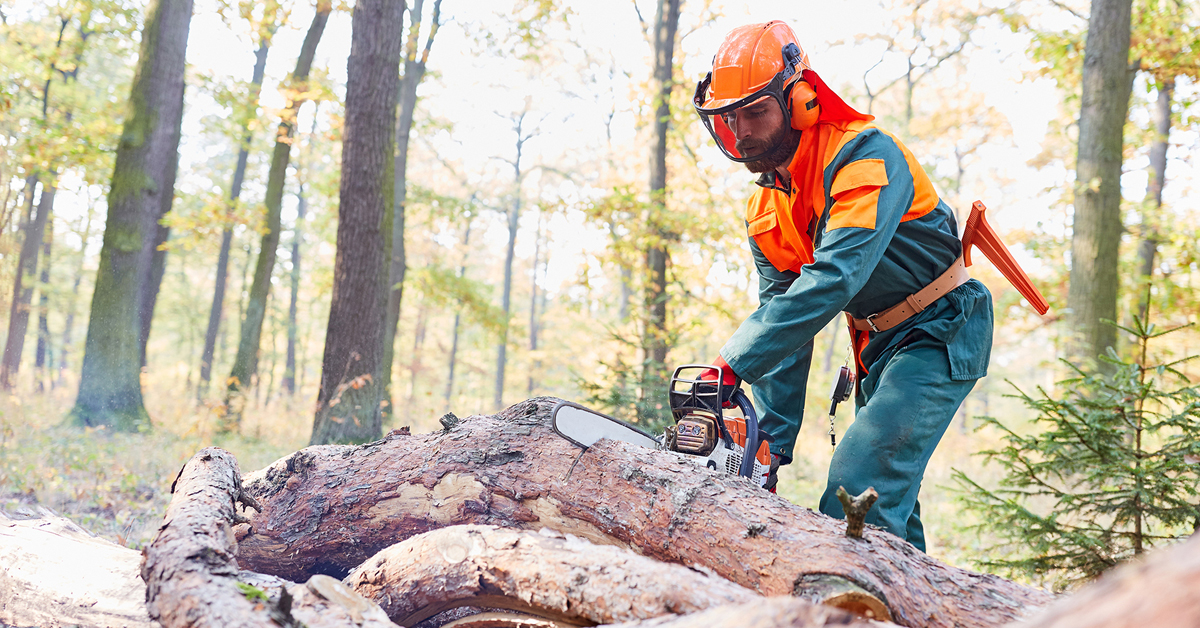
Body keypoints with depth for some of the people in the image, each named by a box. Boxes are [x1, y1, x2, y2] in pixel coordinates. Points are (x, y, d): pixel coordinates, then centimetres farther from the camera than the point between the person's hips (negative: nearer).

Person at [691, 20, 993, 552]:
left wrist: (734, 364, -41)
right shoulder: (765, 210, 0)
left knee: (857, 493, -20)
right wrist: (773, 441, -4)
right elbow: (780, 312, 2)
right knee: (890, 509, 13)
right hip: (877, 346, 9)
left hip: (941, 334, -8)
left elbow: (833, 278, -37)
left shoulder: (865, 155, -25)